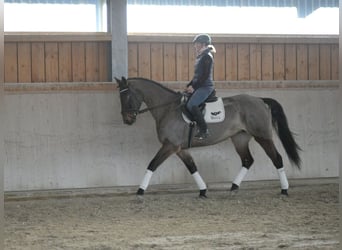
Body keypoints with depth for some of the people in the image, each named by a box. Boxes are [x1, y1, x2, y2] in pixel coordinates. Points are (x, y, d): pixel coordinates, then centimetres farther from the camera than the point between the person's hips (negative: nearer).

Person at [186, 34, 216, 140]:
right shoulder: (200, 56, 17)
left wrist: (194, 87, -17)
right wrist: (190, 85, 11)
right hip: (199, 86, 10)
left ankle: (204, 130, -18)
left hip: (205, 86, -10)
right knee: (184, 101, 8)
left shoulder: (207, 56, -13)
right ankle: (200, 127, 11)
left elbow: (205, 75, -19)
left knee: (191, 105, -25)